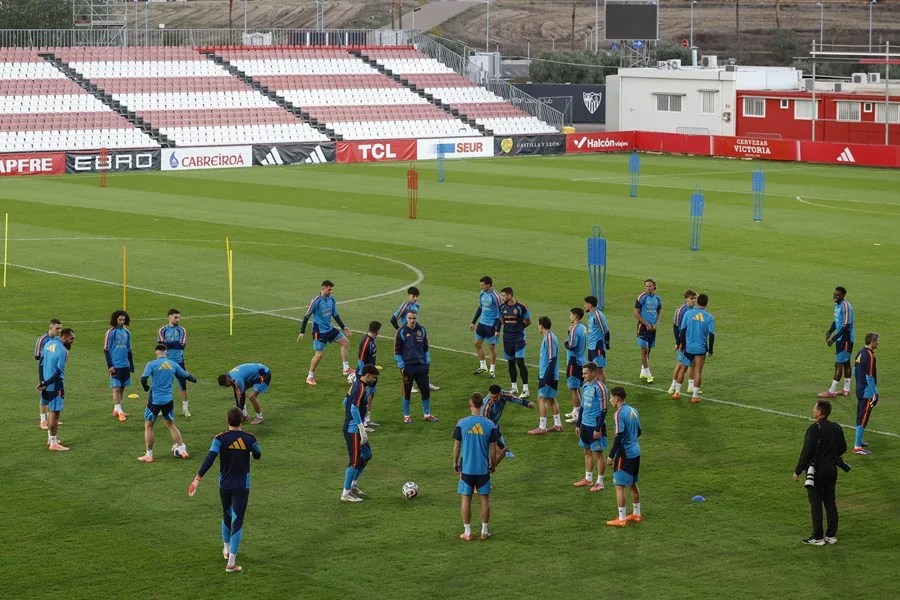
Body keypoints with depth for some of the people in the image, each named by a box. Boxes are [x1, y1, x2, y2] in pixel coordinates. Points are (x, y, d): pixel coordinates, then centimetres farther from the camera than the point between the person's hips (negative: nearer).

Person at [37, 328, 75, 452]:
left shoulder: (49, 343, 6)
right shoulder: (62, 351, -19)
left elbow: (41, 363, 8)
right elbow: (58, 373, -20)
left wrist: (42, 382, 3)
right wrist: (45, 384, -12)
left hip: (47, 384, 9)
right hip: (55, 386, -9)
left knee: (51, 411, 20)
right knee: (55, 413, -2)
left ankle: (51, 439, 29)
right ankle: (53, 443, 3)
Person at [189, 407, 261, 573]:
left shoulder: (220, 439, -9)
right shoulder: (249, 439, -7)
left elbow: (209, 459, -20)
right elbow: (257, 455, 12)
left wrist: (197, 479, -20)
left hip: (224, 485, 2)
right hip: (242, 486, -2)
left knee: (226, 516, 25)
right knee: (237, 521, -1)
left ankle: (226, 550, 43)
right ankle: (231, 563, -6)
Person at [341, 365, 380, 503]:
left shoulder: (356, 385, 11)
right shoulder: (361, 388, -19)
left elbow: (346, 401, 21)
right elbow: (354, 409, -25)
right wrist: (362, 431, -23)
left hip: (352, 427, 10)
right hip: (353, 429, -10)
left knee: (367, 455, 19)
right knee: (355, 461, -4)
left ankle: (354, 485, 27)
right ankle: (346, 494, 3)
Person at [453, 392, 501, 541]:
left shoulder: (461, 424, -9)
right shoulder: (490, 425, -7)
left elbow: (457, 446, -2)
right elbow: (493, 448, -2)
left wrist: (455, 462, 13)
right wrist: (493, 465, 13)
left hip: (466, 468, -1)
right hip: (483, 468, 1)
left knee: (466, 499, 8)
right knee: (484, 499, 11)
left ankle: (467, 533, 11)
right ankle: (484, 531, 16)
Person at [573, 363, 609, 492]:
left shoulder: (600, 388, -17)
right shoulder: (585, 386, 8)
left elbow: (603, 410, -17)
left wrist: (598, 429, -19)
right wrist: (578, 425, 16)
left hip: (596, 426, -8)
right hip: (585, 424, 8)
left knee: (598, 453, 1)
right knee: (587, 451, 15)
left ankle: (600, 482, 9)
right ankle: (588, 479, 26)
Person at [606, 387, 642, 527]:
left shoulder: (619, 414, -17)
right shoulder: (633, 410, 8)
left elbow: (619, 437, -21)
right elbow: (638, 432, 16)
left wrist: (611, 456, -16)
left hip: (624, 454, -9)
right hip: (635, 452, 9)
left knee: (619, 486, -2)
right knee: (633, 484, 20)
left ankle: (621, 519, 0)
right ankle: (636, 514, 30)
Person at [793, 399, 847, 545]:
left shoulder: (814, 429, -18)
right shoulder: (836, 428, 3)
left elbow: (806, 452, -19)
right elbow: (843, 448, 13)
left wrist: (798, 471, -12)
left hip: (816, 472, -7)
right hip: (832, 470, 7)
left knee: (816, 504, 0)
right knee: (830, 503, 14)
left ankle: (817, 537, 3)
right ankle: (831, 535, 19)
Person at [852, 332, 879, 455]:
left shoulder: (860, 353, 7)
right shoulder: (870, 356, -20)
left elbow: (855, 371, 16)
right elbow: (869, 377, -21)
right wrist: (875, 393, -16)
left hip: (859, 390, 9)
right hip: (867, 393, -9)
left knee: (860, 417, 19)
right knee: (863, 419, -6)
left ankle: (858, 441, 30)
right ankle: (857, 447, -5)